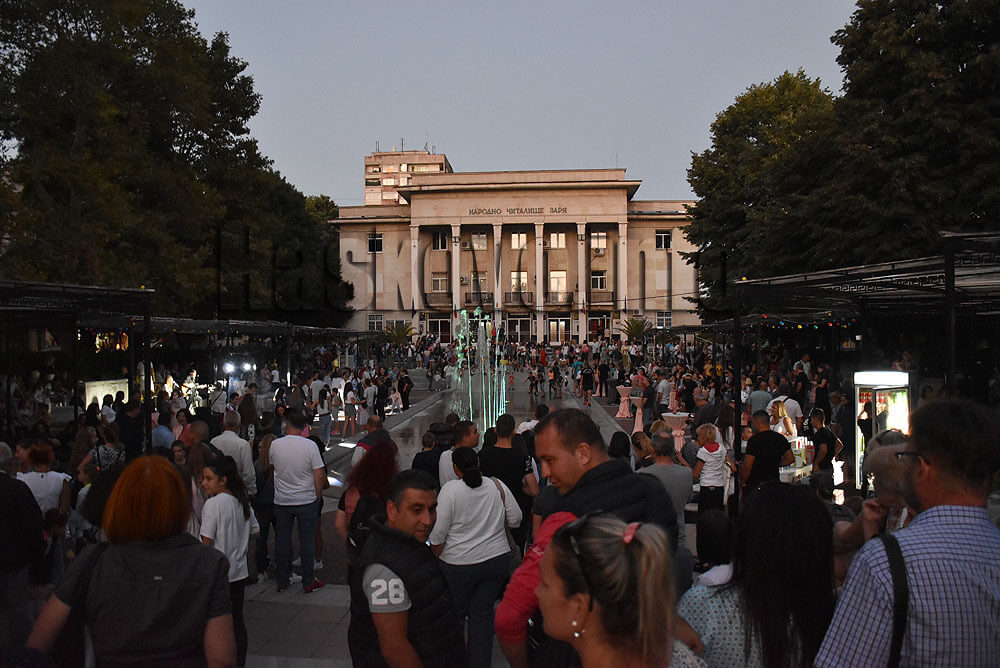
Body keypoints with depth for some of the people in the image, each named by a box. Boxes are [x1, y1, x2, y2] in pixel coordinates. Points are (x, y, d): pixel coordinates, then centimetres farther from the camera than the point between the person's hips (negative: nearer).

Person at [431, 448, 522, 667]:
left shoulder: (450, 490, -12)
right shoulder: (497, 485, -2)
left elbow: (438, 534, -11)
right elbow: (516, 519, 5)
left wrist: (435, 558, 4)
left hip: (459, 564, -3)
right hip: (497, 559, 3)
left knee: (454, 614, 12)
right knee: (483, 612, 12)